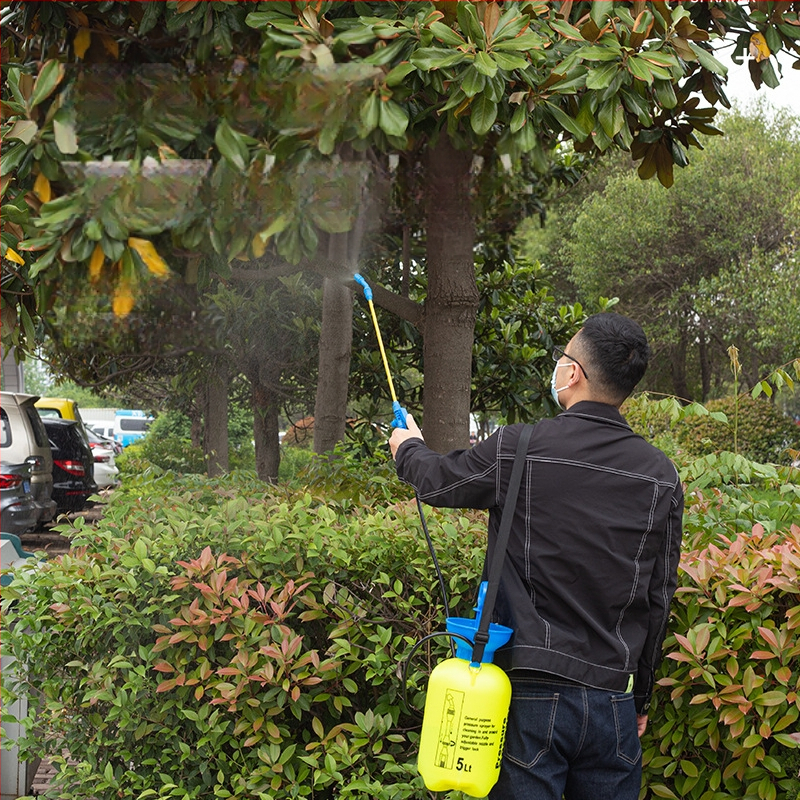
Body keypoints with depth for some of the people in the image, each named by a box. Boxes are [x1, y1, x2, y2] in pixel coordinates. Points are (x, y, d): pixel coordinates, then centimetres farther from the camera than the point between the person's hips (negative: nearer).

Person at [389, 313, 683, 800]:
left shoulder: (516, 450, -10)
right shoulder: (662, 477, -1)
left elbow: (437, 482, 11)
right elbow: (658, 599, 6)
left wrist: (409, 447, 35)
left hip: (530, 694, -3)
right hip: (612, 700, 3)